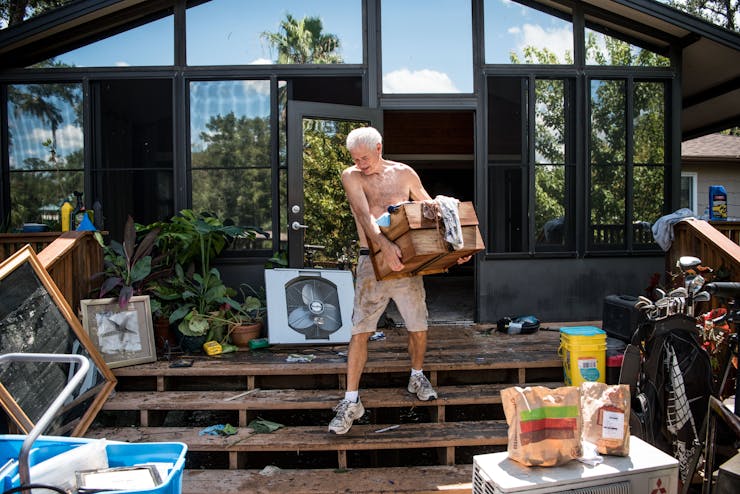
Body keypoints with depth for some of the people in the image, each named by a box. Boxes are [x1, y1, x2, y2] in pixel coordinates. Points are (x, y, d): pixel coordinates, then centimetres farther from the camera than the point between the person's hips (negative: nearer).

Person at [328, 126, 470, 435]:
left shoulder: (404, 173, 6)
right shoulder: (351, 177, -1)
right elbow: (364, 214, -17)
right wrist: (385, 245, -34)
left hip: (405, 258, 2)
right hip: (372, 261, -2)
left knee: (418, 327, 9)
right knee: (360, 331, -5)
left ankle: (417, 377, 36)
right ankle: (352, 401, 7)